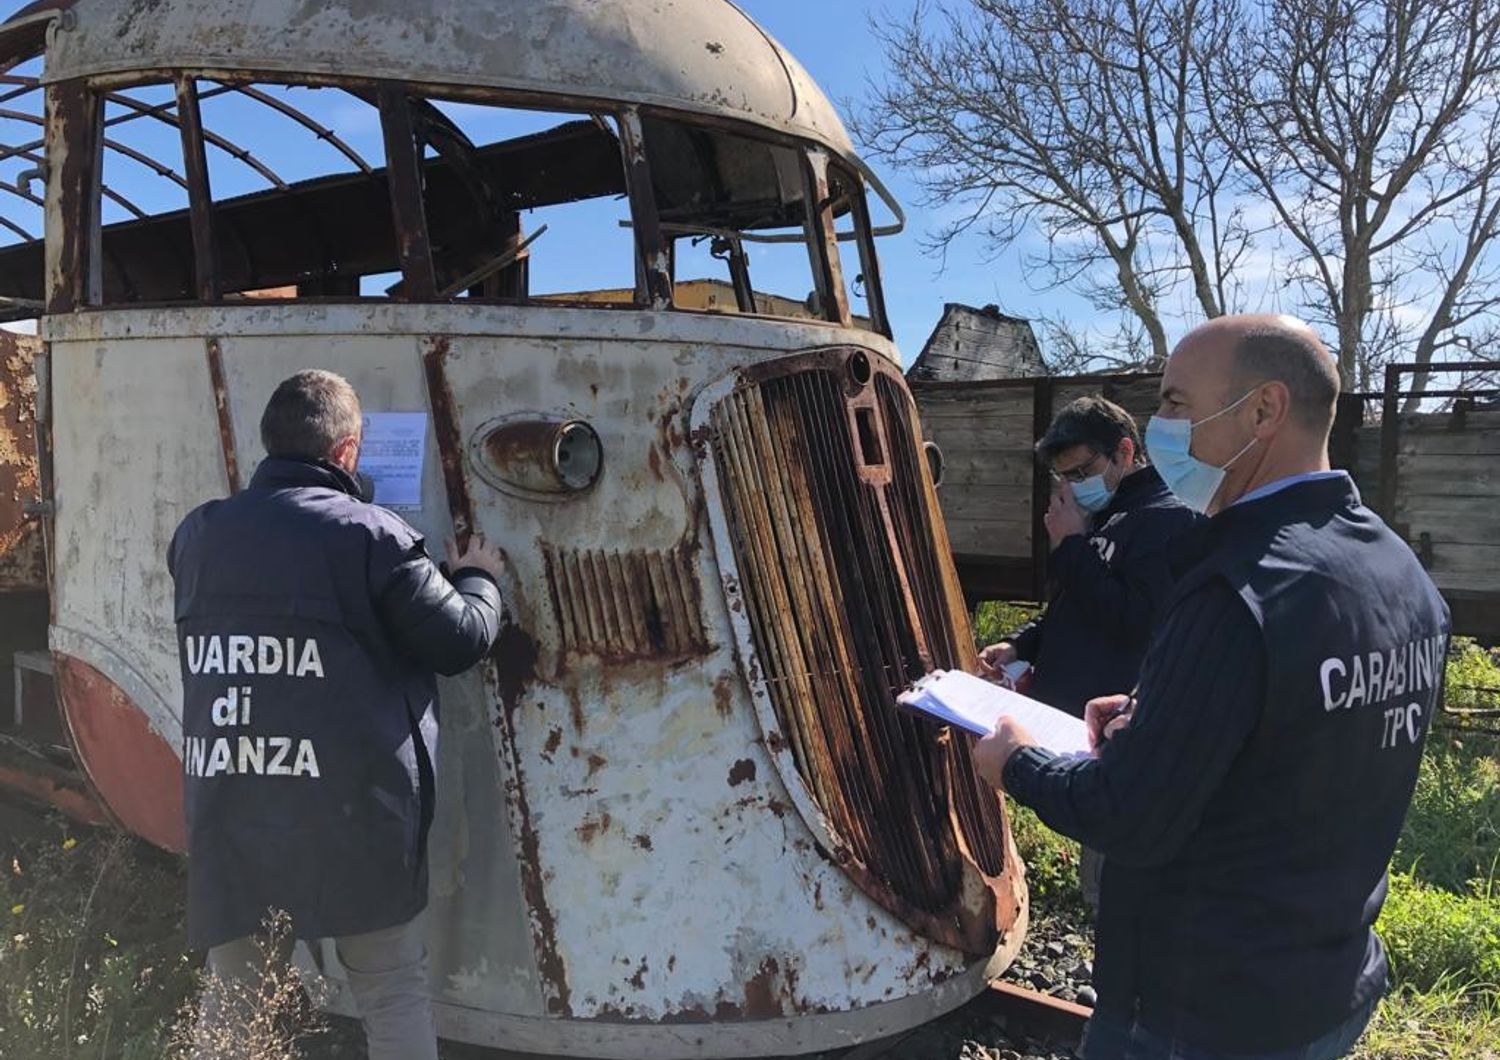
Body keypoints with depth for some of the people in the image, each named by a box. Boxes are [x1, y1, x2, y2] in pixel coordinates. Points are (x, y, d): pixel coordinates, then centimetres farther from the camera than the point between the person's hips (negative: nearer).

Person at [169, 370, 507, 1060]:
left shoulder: (198, 534, 5)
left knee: (231, 994, 19)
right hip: (350, 810, -4)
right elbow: (460, 640, -8)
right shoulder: (370, 535, -11)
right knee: (393, 989, 10)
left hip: (227, 806, 5)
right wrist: (480, 579, 13)